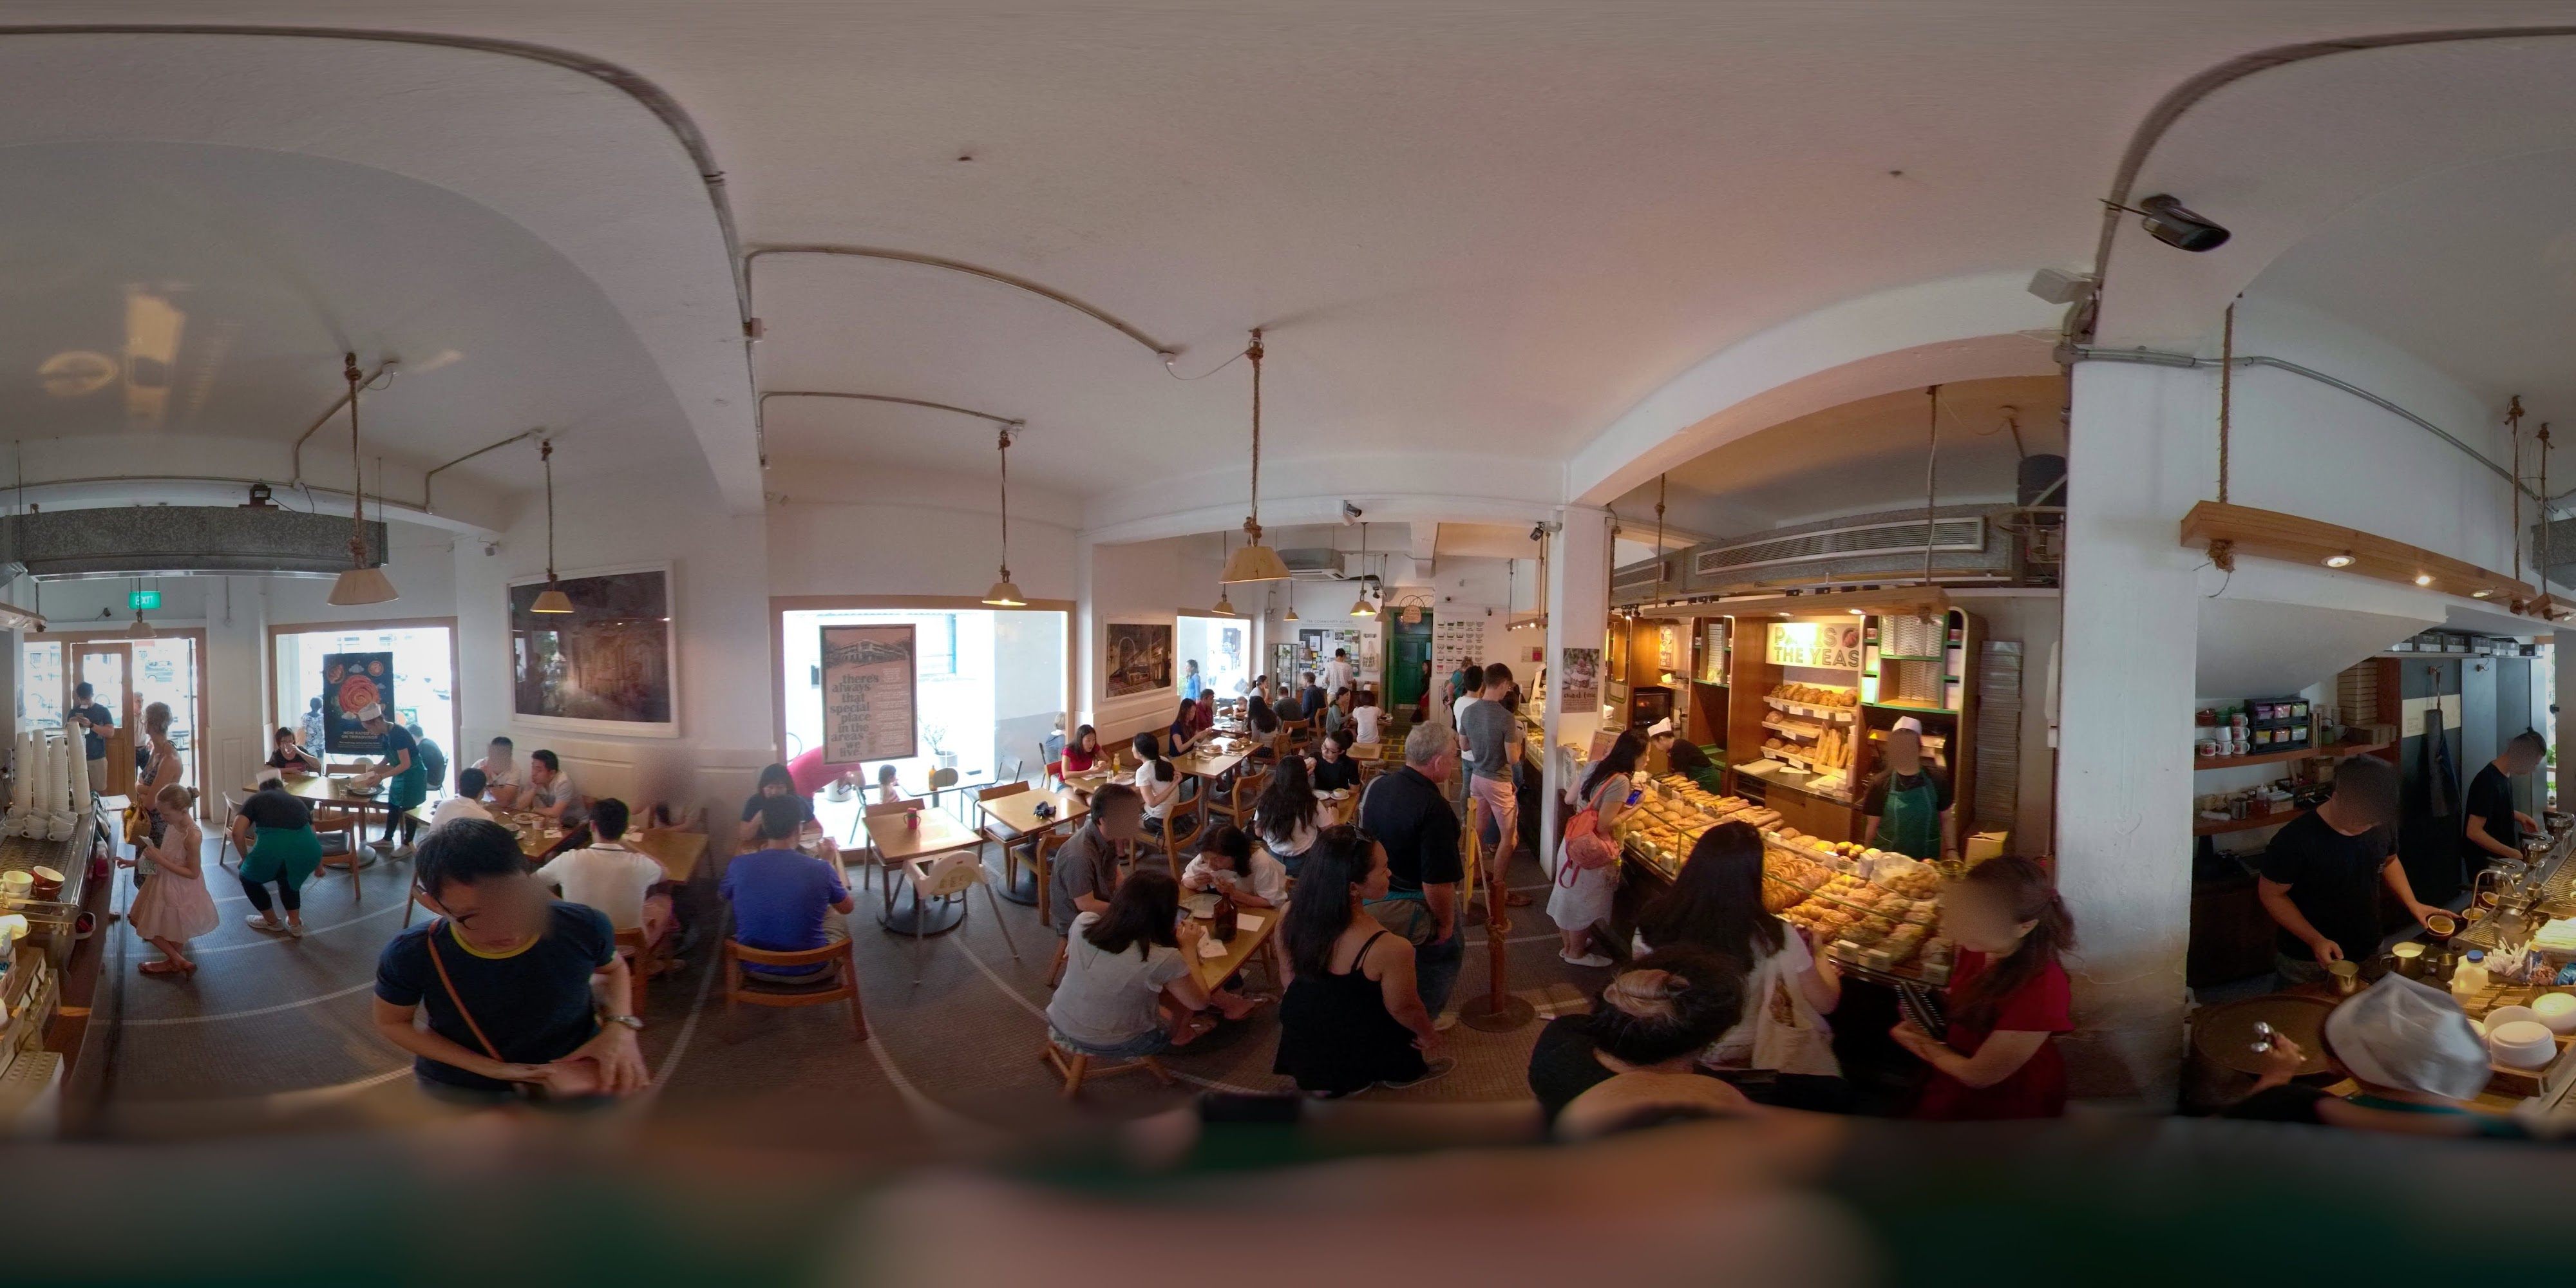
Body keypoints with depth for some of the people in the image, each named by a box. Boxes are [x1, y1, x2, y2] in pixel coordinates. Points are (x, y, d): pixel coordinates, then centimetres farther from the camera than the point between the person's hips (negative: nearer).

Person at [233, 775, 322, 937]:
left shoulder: (256, 799, 24)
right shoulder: (298, 801, 32)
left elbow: (237, 832, 8)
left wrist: (245, 857, 25)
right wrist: (318, 866, 50)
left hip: (273, 846, -3)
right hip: (308, 849, 3)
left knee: (248, 878, 31)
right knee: (287, 878, 38)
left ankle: (272, 923, 38)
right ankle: (295, 924, 33)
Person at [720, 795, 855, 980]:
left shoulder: (739, 865, -15)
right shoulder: (821, 869, -19)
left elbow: (723, 896, 11)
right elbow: (847, 908, 2)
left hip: (755, 967, 2)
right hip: (808, 970, -2)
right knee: (838, 917, 29)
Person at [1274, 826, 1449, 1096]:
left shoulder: (1293, 915, -19)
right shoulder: (1390, 949, -35)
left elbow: (1293, 977, 0)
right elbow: (1404, 1009, -17)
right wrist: (1429, 1036, 5)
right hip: (1351, 1054, -5)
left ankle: (1318, 1079, 29)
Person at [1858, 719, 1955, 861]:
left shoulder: (1937, 780, -4)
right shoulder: (1880, 783, -7)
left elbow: (1946, 819, 6)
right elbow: (1873, 825, 0)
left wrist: (1951, 851, -1)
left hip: (1927, 860, 1)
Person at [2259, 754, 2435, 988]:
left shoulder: (2381, 825, -10)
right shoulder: (2294, 840, -28)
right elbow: (2271, 895, -17)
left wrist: (2412, 904, 0)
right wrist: (2315, 940, -24)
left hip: (2369, 953, 5)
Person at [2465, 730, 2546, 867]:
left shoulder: (2505, 773, 2)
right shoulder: (2488, 782, -27)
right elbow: (2474, 832, -28)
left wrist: (2520, 817, 6)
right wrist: (2512, 853, -26)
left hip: (2500, 857, 10)